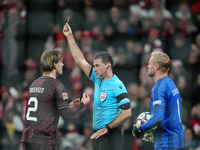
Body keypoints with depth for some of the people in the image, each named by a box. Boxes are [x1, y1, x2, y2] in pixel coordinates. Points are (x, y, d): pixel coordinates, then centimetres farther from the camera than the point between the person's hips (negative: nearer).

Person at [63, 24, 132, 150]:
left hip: (111, 136, -8)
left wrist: (107, 128, -16)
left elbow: (127, 112, -16)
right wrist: (70, 37, 21)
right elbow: (80, 60, 21)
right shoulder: (98, 80, 14)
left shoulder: (117, 85, -10)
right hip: (98, 135, 8)